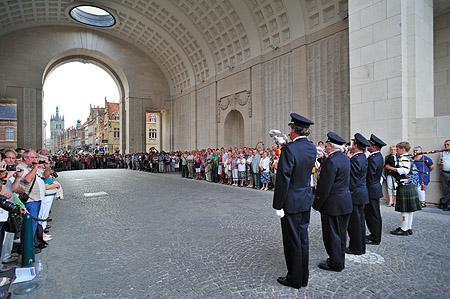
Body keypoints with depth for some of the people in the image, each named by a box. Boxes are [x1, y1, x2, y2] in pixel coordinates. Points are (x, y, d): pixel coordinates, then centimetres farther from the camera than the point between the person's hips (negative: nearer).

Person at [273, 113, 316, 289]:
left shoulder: (289, 149, -21)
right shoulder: (312, 148, 2)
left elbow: (283, 179, -22)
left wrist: (278, 206, -14)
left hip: (291, 202, -7)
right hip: (306, 201, 8)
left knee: (293, 241, 7)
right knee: (303, 238, 18)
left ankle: (295, 279, 23)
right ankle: (304, 277, 33)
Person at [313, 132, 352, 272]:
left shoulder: (331, 161, -23)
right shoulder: (345, 158, 6)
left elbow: (325, 186, -23)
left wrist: (317, 204, -13)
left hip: (333, 204, -9)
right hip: (345, 202, 9)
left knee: (332, 234, 6)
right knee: (341, 233, 20)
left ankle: (335, 263, 19)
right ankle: (340, 260, 34)